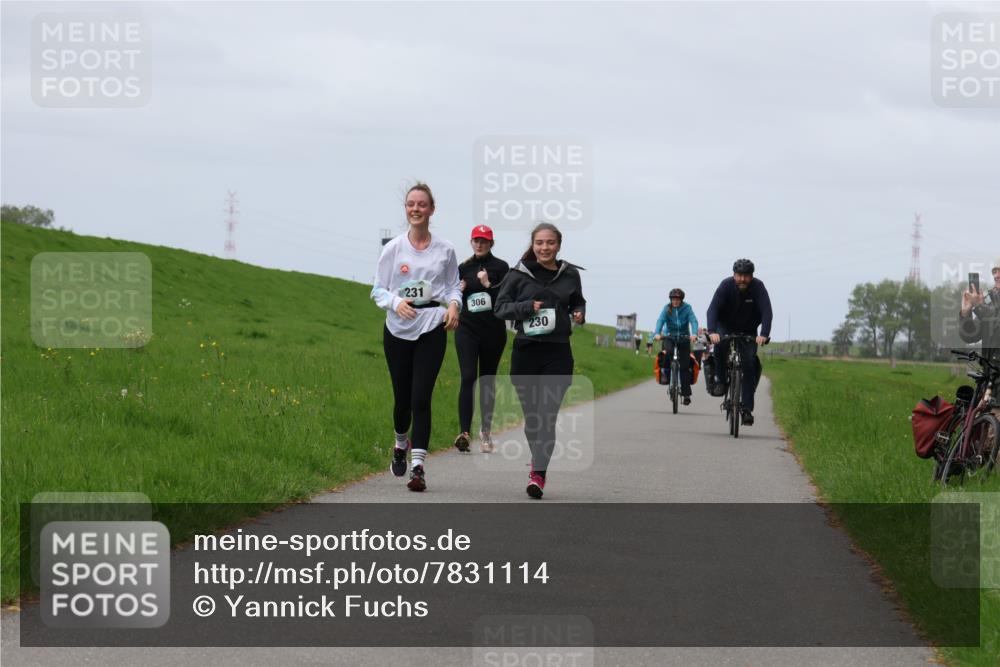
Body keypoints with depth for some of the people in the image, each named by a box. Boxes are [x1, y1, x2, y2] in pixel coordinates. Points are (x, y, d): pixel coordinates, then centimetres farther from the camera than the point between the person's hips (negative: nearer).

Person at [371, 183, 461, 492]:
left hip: (432, 329, -1)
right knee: (402, 397, 7)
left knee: (421, 397, -11)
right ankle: (401, 444, 38)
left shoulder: (444, 250, 4)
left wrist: (453, 305, -9)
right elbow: (378, 289, 5)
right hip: (398, 329, 1)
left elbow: (453, 286, 12)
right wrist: (395, 302, -16)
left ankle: (418, 467, -13)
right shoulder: (392, 249, 3)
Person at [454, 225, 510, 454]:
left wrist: (488, 285, -16)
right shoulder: (463, 268, 10)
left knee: (487, 381, 8)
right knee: (468, 377, -15)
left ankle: (486, 431, 22)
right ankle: (464, 432, -24)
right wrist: (459, 291, -3)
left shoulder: (500, 267, 1)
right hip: (467, 329, 1)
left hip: (493, 331, -1)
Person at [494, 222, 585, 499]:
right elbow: (500, 307, 2)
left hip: (558, 354, 0)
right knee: (530, 414, 9)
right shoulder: (519, 275, 2)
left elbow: (578, 302, 25)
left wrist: (579, 313, 3)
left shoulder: (570, 275, 8)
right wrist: (527, 307, -14)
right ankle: (538, 459, 32)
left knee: (547, 414, -12)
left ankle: (538, 475, -17)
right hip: (526, 351, 1)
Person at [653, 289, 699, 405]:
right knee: (667, 352, -33)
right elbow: (660, 320, -16)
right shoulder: (667, 308, -5)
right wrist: (657, 333, -35)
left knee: (685, 366, -4)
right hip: (669, 336, 0)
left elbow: (693, 321, -18)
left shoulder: (687, 308, -7)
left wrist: (694, 334, -37)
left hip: (684, 337, 0)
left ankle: (686, 394, 0)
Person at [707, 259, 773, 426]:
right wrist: (712, 331, -48)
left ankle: (747, 409, -8)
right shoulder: (726, 285, -22)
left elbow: (767, 312, -30)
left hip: (748, 332, 0)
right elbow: (713, 309, -31)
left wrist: (764, 334, -46)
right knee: (720, 344, -33)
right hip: (726, 327, 0)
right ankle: (721, 378, -10)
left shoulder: (758, 287, -21)